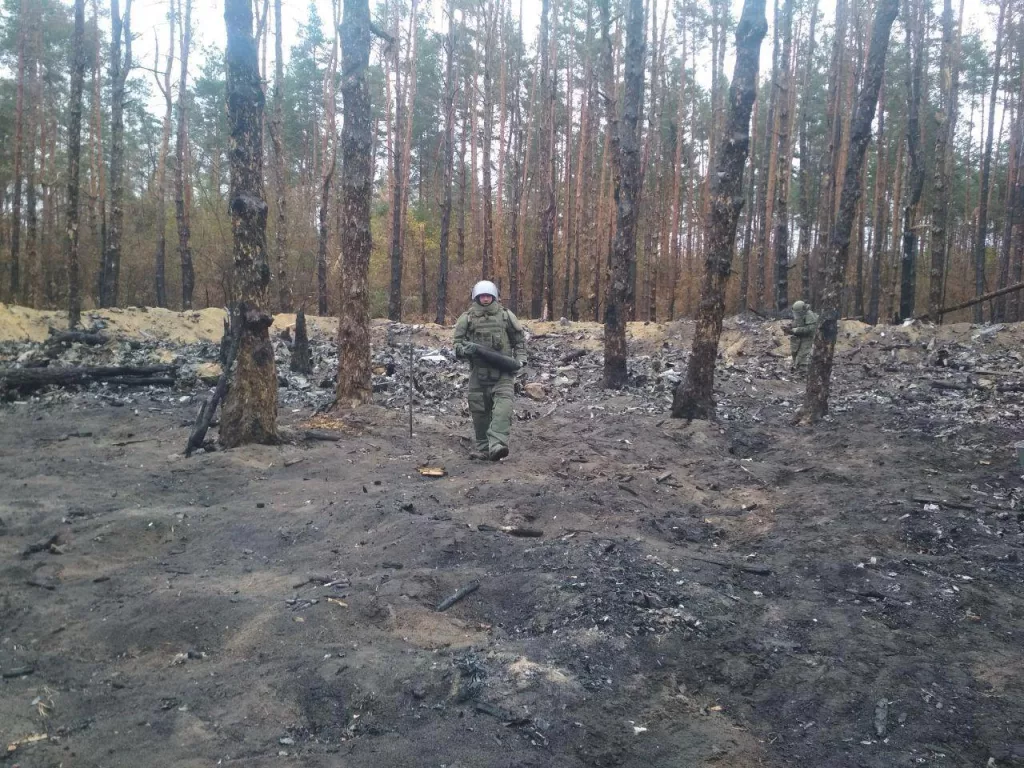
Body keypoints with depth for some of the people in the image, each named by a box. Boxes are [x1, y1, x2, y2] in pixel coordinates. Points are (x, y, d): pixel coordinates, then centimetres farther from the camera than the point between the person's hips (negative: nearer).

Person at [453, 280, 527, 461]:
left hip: (503, 371, -1)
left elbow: (520, 339, 14)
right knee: (479, 411, 6)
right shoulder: (467, 318, 6)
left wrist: (520, 358, 1)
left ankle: (497, 446, -28)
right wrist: (467, 349, -16)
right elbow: (458, 343, 6)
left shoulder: (506, 316, 7)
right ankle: (482, 449, 18)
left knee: (503, 406, -19)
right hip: (478, 371, 1)